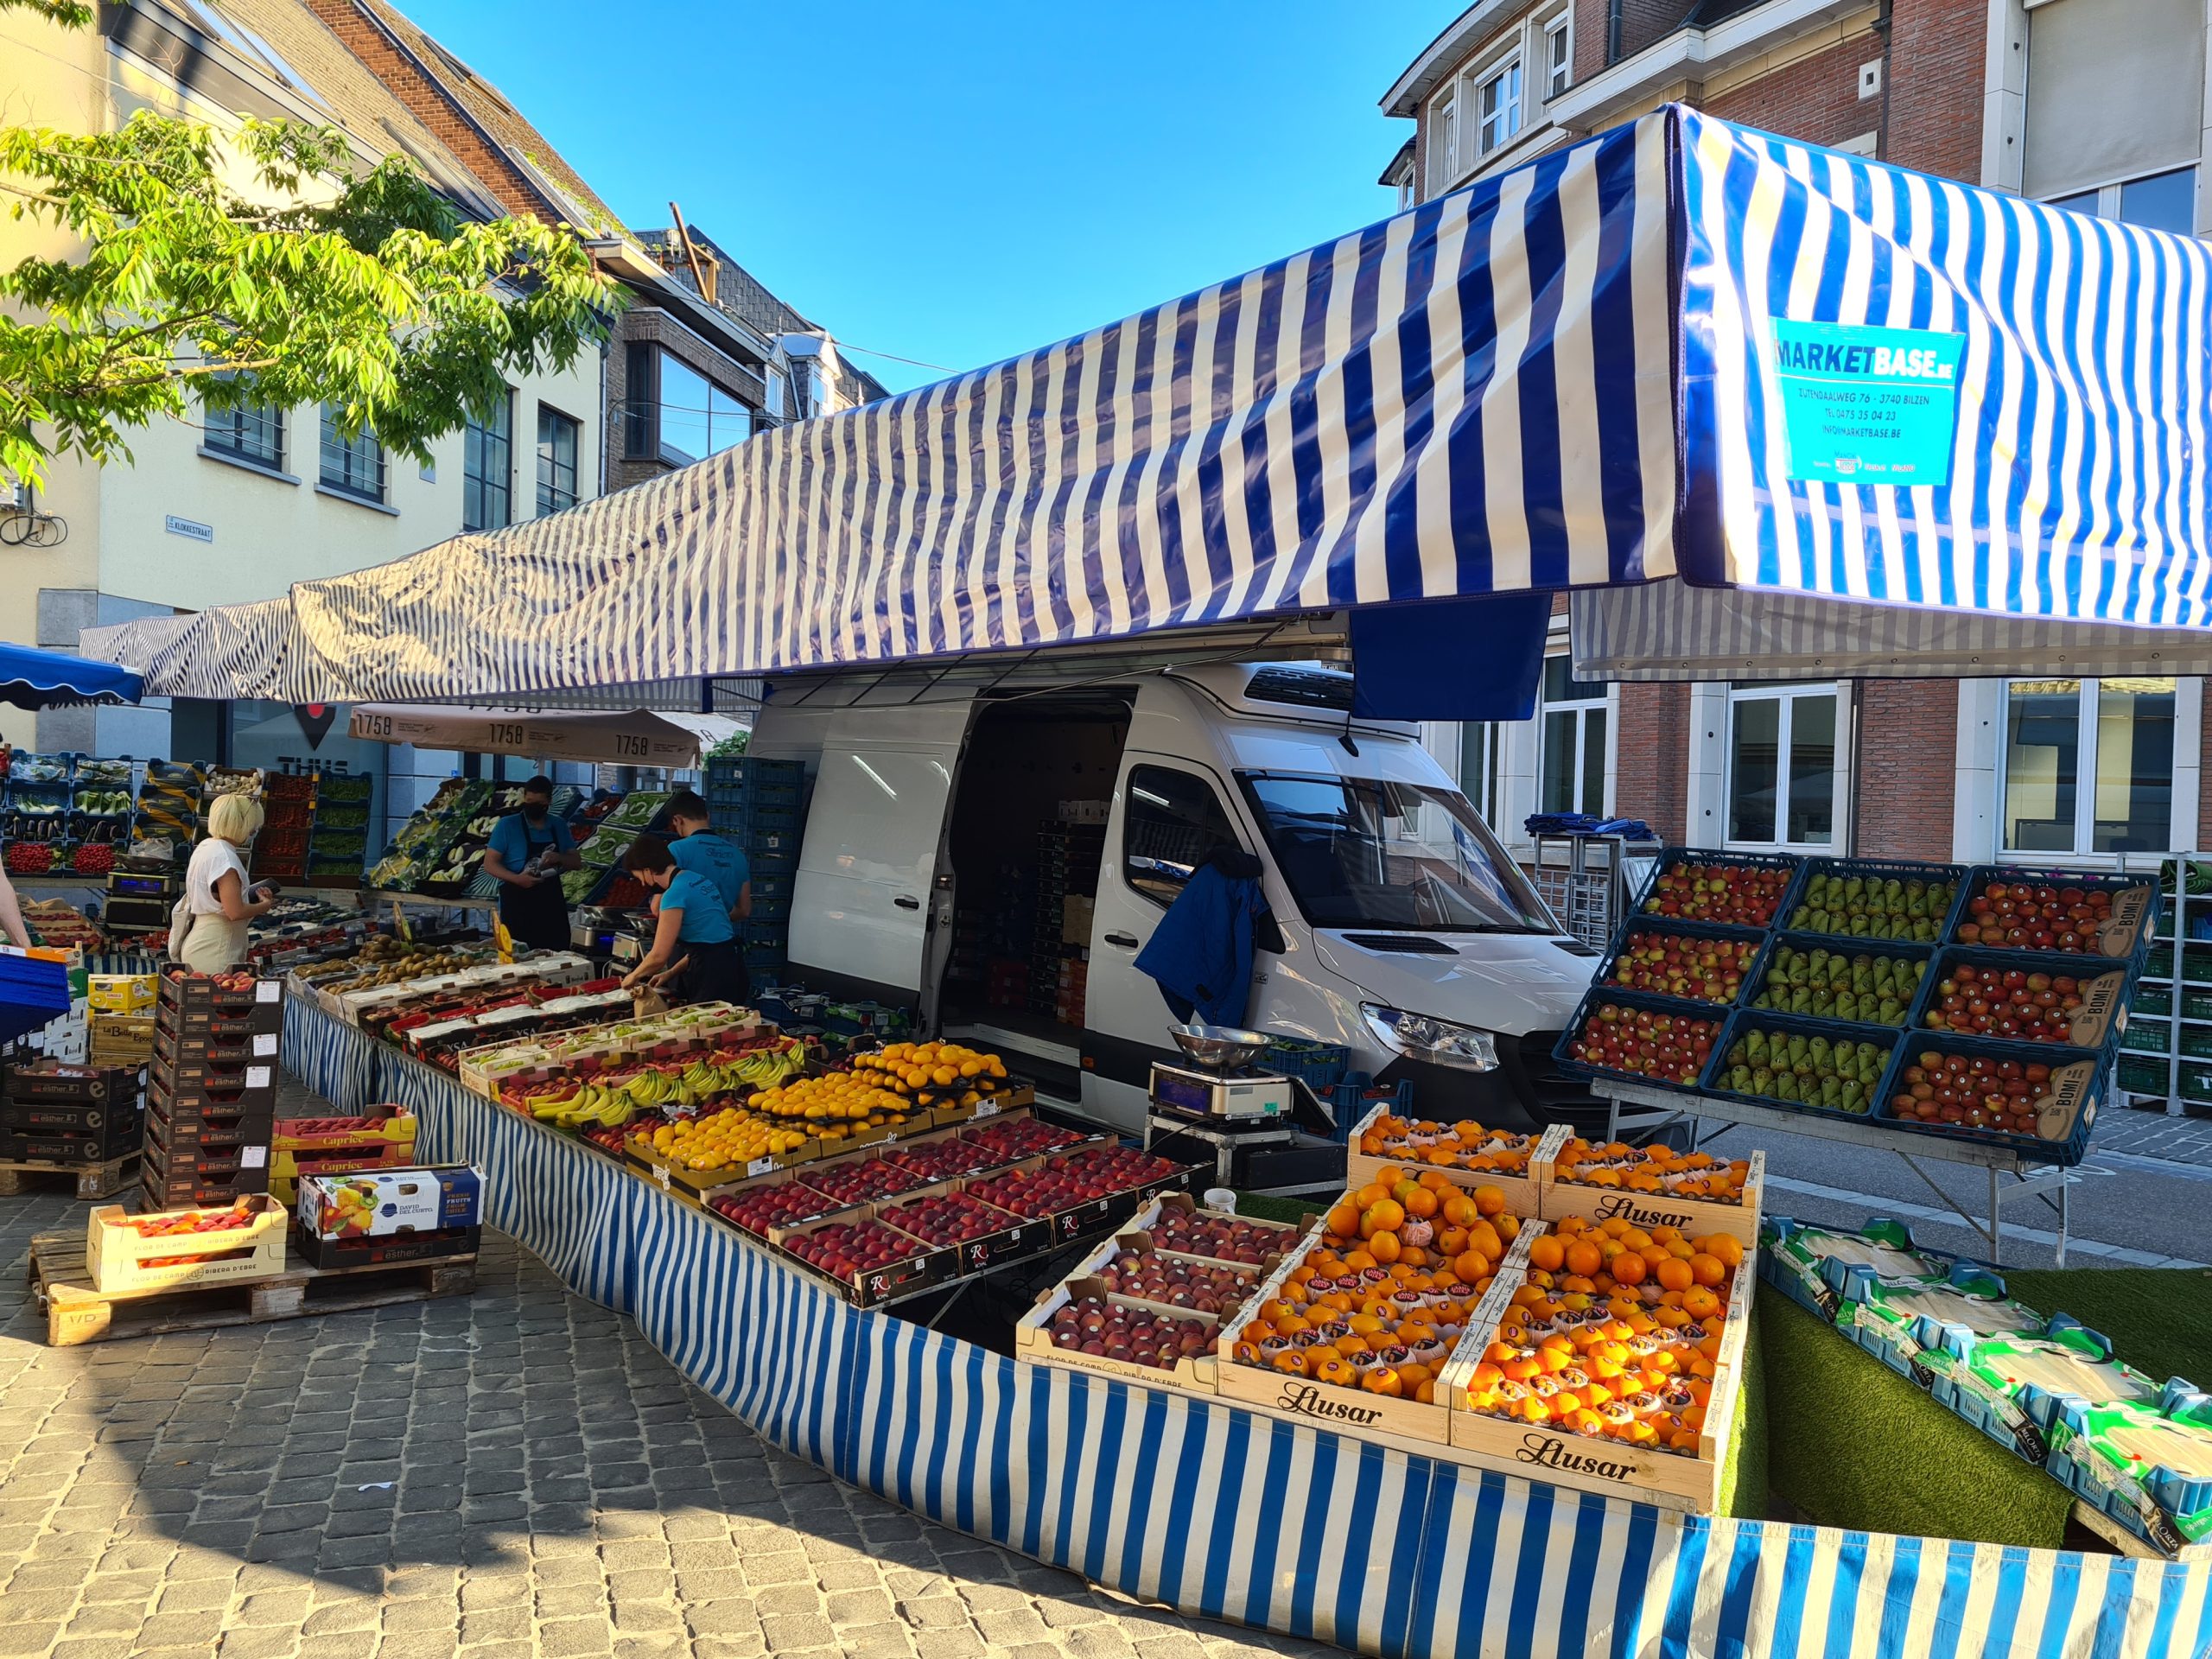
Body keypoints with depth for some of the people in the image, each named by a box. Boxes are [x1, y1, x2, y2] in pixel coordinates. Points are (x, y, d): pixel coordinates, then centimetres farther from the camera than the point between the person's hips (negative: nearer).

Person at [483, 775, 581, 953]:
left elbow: (576, 862, 12)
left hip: (552, 905, 4)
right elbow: (490, 864, -5)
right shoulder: (507, 825, -3)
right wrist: (517, 878, -22)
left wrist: (559, 858, -10)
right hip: (517, 904, -4)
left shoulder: (559, 827, 8)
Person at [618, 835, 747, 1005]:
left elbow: (658, 956, -12)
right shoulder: (698, 879, 14)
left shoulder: (675, 894, -14)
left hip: (714, 977, -9)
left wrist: (634, 976, 7)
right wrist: (671, 973, 23)